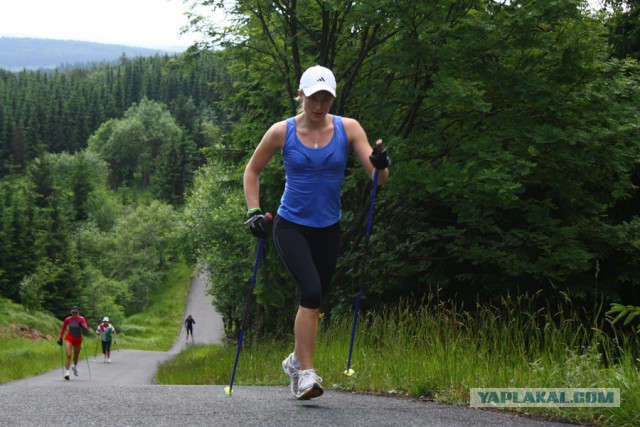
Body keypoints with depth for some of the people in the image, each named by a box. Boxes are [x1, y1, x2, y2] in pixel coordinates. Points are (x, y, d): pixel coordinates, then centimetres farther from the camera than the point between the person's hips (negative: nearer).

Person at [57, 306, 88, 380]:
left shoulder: (81, 319, -11)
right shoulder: (68, 320, -9)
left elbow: (86, 329, -22)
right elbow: (63, 329, 5)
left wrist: (82, 326, -43)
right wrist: (60, 338, 5)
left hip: (78, 339, 2)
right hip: (69, 339, -2)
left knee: (76, 355, 17)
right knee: (68, 355, -18)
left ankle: (75, 367, 49)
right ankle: (66, 372, -20)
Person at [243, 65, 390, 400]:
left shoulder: (348, 129, -4)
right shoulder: (281, 132, -6)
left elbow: (378, 178, -9)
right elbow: (252, 171, 8)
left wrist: (381, 165, -31)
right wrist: (253, 211, -3)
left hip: (328, 230, 3)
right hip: (290, 226, -3)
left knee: (312, 300, 12)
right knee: (312, 291, -23)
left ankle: (296, 360, 37)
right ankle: (306, 373, -18)